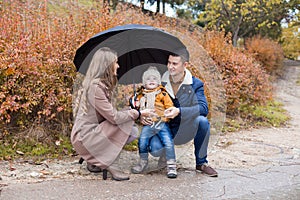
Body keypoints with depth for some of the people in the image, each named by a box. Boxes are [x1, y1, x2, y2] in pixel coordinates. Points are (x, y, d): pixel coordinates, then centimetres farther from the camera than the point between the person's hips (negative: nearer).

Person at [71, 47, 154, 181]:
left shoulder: (102, 84, 12)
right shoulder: (95, 87, -20)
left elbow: (109, 114, 11)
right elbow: (114, 117, -22)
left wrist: (132, 112, 0)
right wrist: (138, 114, -11)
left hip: (93, 131, 9)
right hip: (84, 138, -9)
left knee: (133, 131, 0)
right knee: (126, 124, -18)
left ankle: (96, 160, 4)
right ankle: (107, 164, -10)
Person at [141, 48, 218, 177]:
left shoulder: (195, 84, -4)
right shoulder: (160, 83, 1)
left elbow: (203, 108, -19)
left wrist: (179, 111, -34)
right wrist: (141, 115, -17)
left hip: (185, 130, 0)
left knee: (202, 121, -32)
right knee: (155, 149, -31)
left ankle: (201, 163, -9)